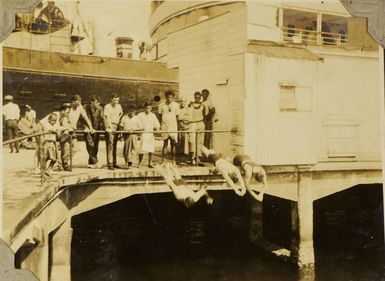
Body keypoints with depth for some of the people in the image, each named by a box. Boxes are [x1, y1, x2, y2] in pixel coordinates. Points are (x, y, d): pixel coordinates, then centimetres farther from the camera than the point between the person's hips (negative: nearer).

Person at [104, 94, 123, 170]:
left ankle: (114, 163, 15)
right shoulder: (107, 107, -7)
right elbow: (106, 117, -17)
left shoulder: (119, 106, 14)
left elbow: (121, 114, 34)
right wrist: (109, 127, -26)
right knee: (110, 145, -11)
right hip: (110, 127, -6)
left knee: (115, 145, 9)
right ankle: (110, 164, -11)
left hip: (116, 126, 6)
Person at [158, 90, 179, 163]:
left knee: (173, 143, 3)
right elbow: (160, 115, 10)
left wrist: (177, 126, 8)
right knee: (165, 143, -2)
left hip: (173, 126, 1)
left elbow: (177, 116, 11)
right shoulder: (162, 105, 2)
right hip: (165, 126, -1)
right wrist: (160, 125, 2)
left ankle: (173, 161, 12)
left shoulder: (176, 105, 5)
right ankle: (163, 161, 5)